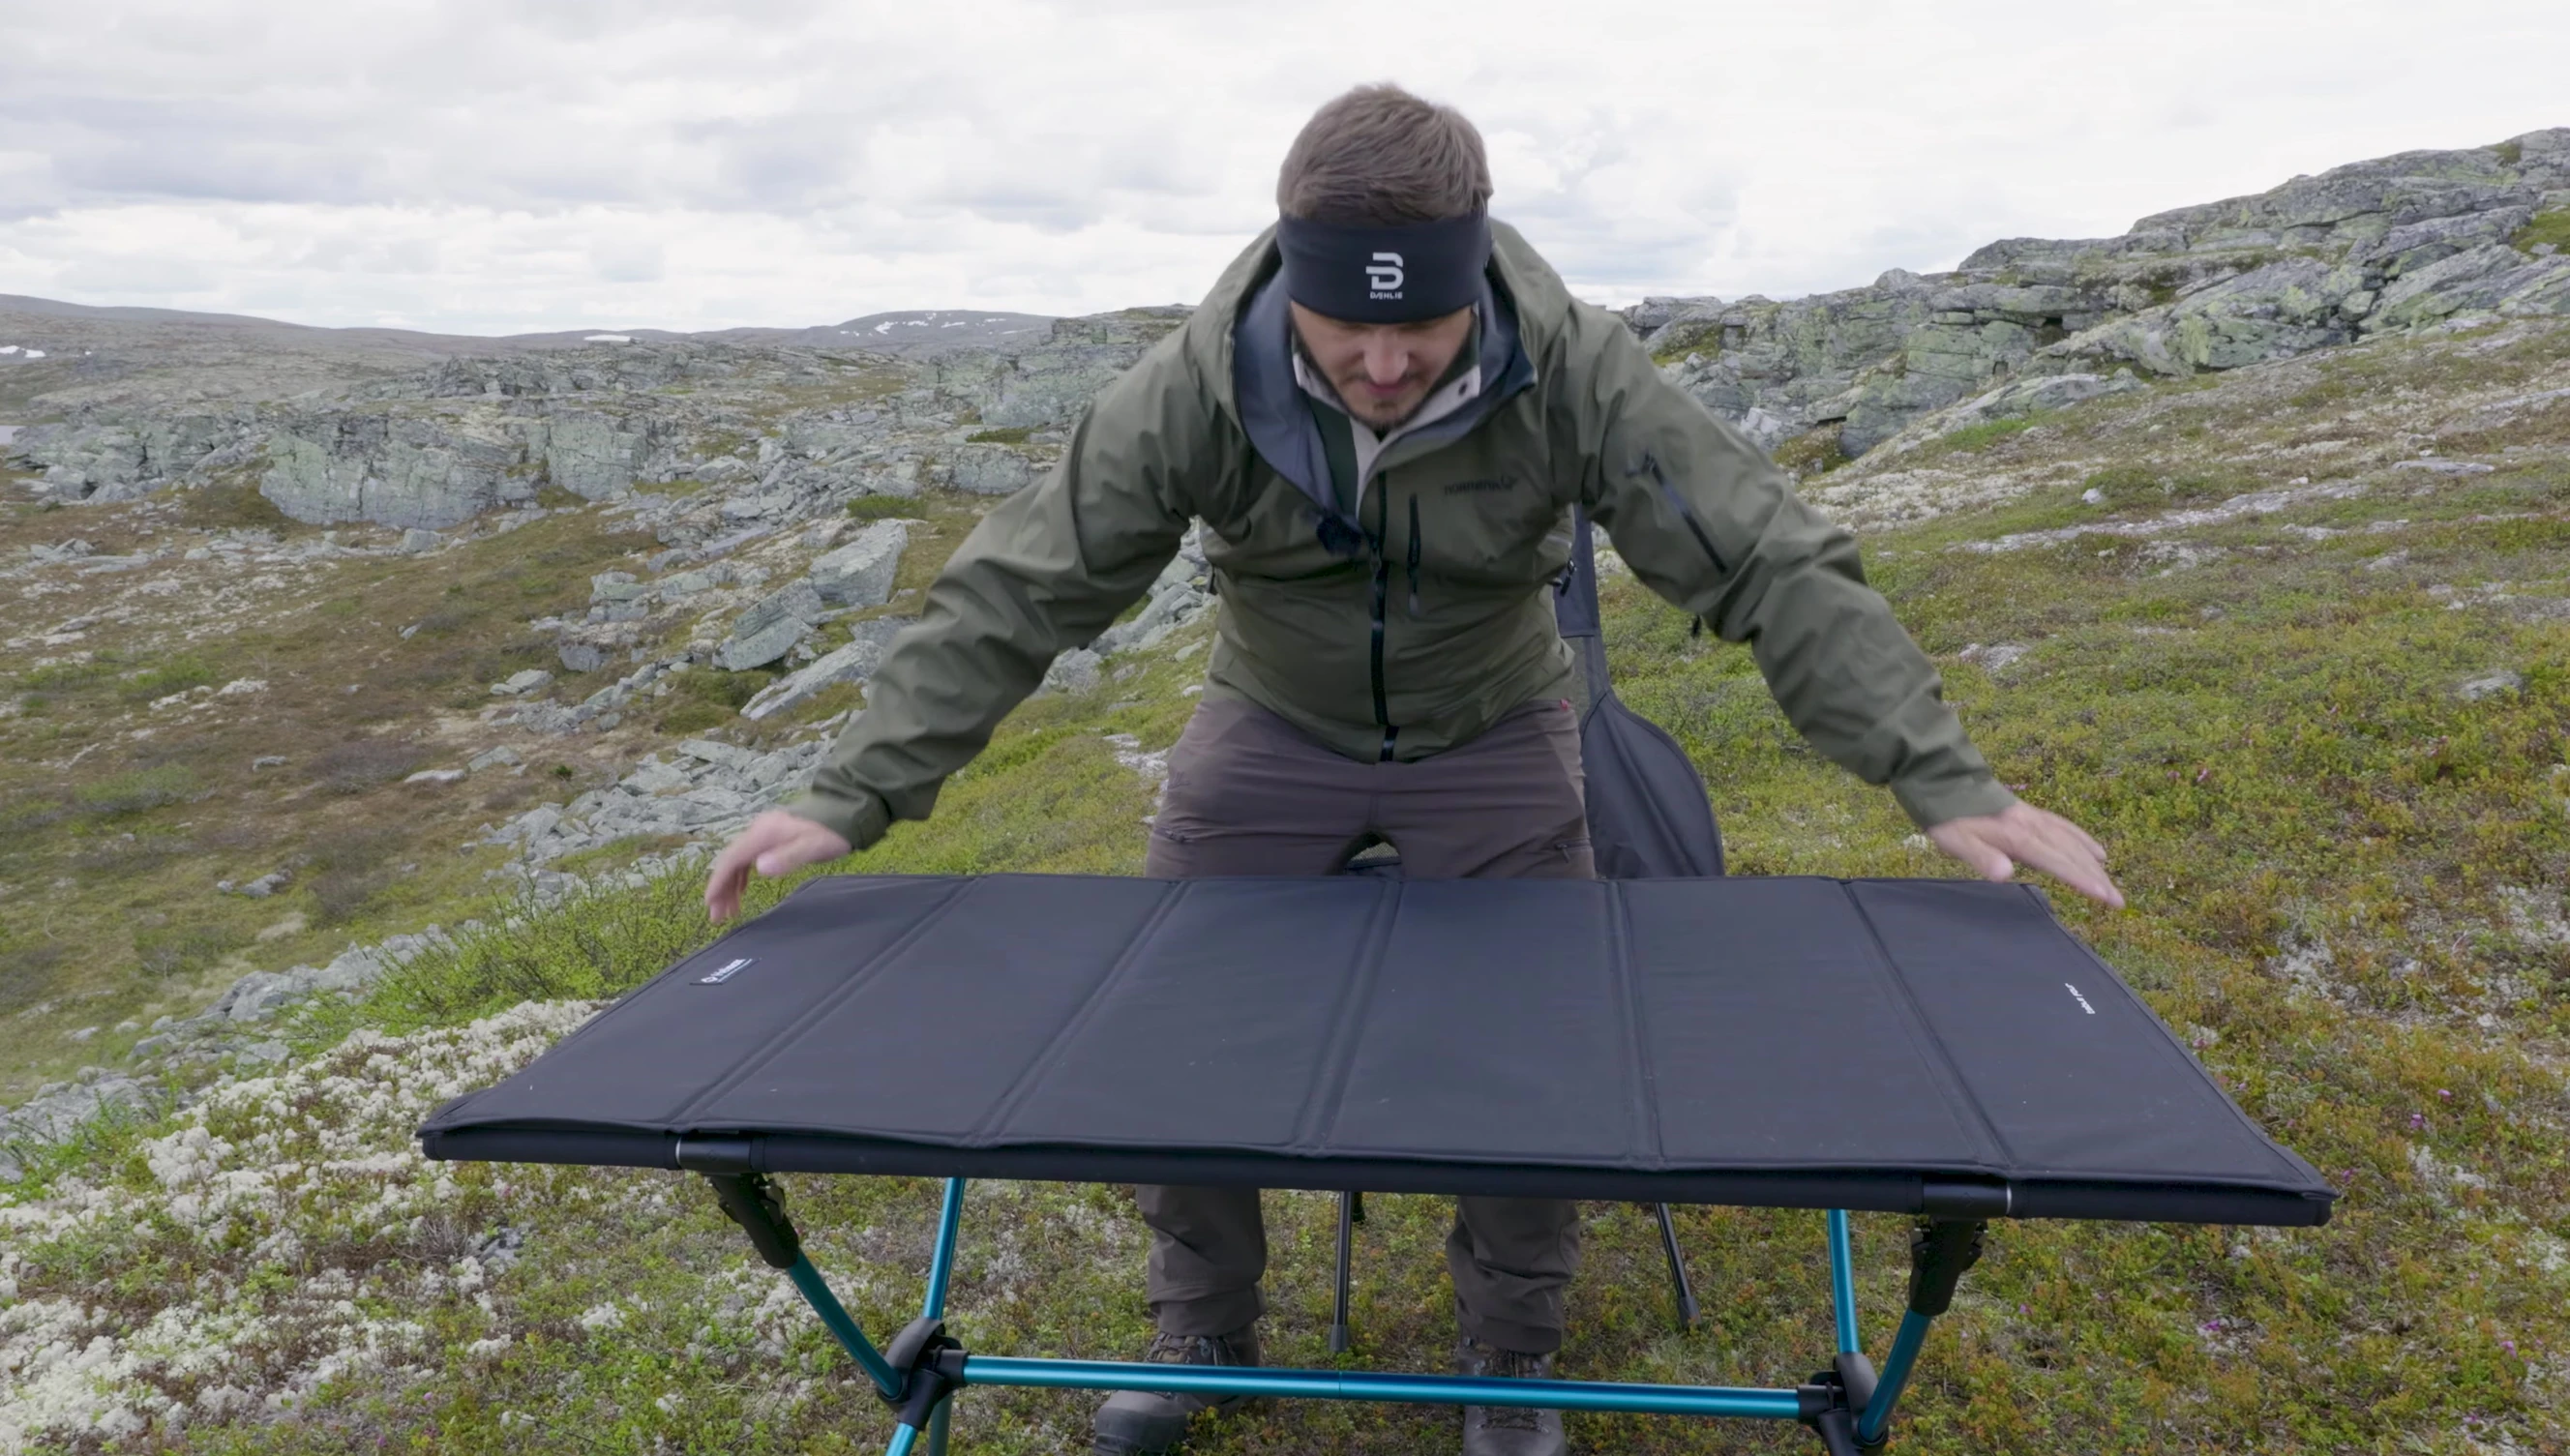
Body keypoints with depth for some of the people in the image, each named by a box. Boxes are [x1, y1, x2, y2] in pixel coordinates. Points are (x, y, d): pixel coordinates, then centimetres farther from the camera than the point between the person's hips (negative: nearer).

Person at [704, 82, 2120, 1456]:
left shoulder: (1577, 375, -28)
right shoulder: (1191, 389, -26)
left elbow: (1775, 566, -25)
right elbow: (1013, 593, -22)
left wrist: (1943, 779, -31)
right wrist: (851, 795, -25)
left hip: (1495, 736, 0)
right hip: (1270, 729, 1)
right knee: (1164, 1028, 3)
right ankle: (1202, 1332, 29)